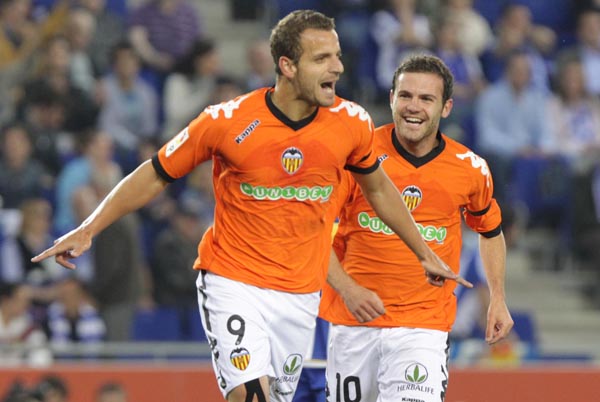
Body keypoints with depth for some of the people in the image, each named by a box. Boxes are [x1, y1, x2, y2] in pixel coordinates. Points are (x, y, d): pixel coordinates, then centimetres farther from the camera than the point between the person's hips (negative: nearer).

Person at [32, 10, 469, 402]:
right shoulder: (227, 121, -12)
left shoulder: (351, 123, -3)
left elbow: (379, 189, 17)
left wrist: (424, 253, 25)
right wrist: (88, 230, -3)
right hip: (232, 283, -4)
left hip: (301, 292, 4)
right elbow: (156, 176, 1)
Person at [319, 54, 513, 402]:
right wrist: (347, 289, -15)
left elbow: (491, 231, 20)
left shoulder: (470, 169, 0)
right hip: (353, 320, 1)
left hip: (424, 324, 0)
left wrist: (498, 300, 12)